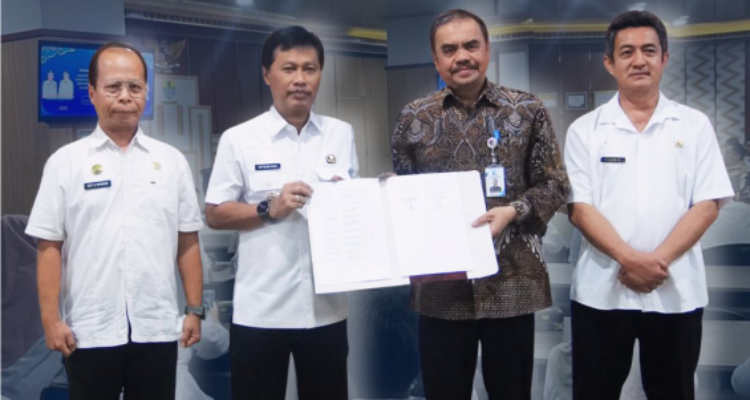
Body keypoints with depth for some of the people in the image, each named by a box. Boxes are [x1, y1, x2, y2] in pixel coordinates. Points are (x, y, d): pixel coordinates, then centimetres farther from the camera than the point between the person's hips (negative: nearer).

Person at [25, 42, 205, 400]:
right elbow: (49, 248, -1)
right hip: (89, 331, -1)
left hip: (156, 328, 2)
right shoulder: (65, 162, 0)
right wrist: (51, 319, -6)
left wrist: (195, 309, 3)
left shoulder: (171, 161, 5)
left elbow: (187, 243, 6)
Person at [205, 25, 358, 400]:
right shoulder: (239, 139, -3)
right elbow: (214, 214, -2)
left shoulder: (342, 134, 7)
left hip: (326, 306, 3)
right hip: (260, 310, -3)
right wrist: (270, 209, -15)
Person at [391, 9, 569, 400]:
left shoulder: (528, 110, 1)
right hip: (439, 284, 1)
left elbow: (554, 184, 1)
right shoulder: (414, 117, 5)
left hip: (510, 282, -1)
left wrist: (512, 211, -15)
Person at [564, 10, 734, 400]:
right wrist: (629, 258, -17)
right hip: (601, 290, 0)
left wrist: (658, 260, -14)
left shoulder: (694, 125, 5)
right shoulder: (585, 129, 3)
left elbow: (707, 204, -2)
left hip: (676, 291, 1)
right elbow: (579, 207, -4)